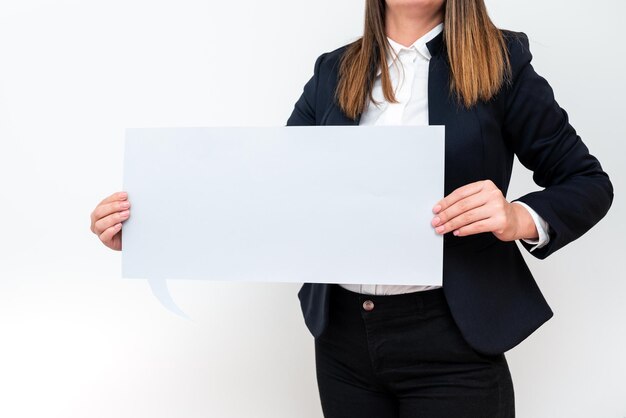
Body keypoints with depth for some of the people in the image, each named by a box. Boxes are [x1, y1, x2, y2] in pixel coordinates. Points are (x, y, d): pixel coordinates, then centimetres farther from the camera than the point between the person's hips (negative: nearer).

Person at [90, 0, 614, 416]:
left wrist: (520, 218, -20)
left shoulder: (501, 61, -1)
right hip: (343, 335, 4)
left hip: (450, 341, -3)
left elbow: (588, 181, 2)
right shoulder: (334, 73, 8)